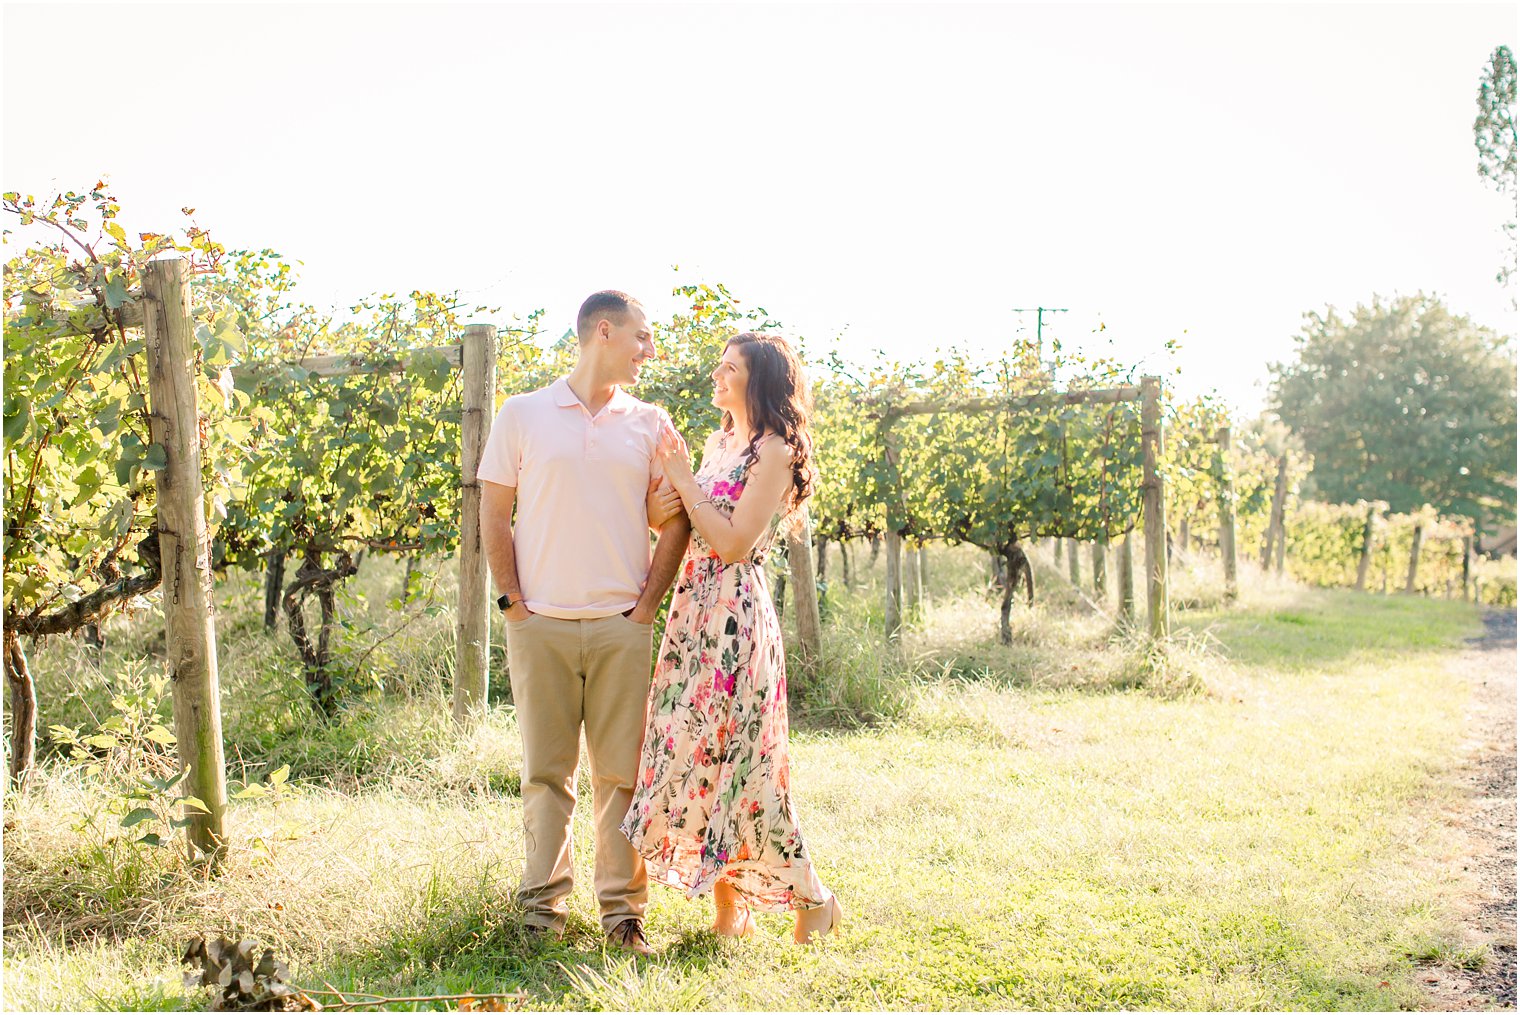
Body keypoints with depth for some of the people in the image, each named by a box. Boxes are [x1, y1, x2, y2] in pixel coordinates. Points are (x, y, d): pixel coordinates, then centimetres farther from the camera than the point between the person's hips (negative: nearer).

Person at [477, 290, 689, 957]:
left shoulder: (650, 425, 9)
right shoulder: (522, 415, 5)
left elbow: (674, 521, 10)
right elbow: (494, 514, 6)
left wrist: (648, 603, 2)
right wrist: (513, 600, -1)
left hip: (621, 627, 1)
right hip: (541, 626, -1)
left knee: (623, 770, 3)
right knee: (546, 770, 4)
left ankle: (623, 907, 11)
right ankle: (543, 900, 15)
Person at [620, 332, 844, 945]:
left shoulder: (775, 451, -9)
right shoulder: (718, 441, 16)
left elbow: (735, 543, -16)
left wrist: (684, 478, -11)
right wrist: (669, 472, 4)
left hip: (736, 613, -8)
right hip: (692, 609, 8)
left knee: (734, 759, -5)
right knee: (695, 752, 6)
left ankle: (813, 898, 11)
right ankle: (727, 904, 15)